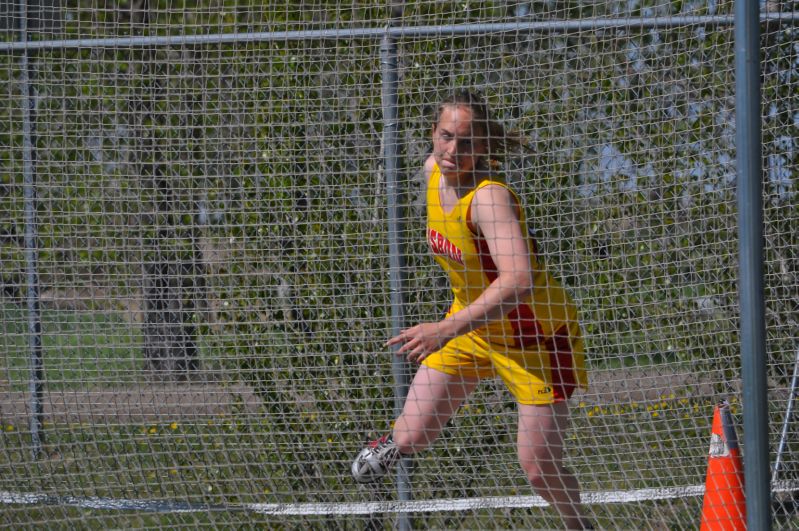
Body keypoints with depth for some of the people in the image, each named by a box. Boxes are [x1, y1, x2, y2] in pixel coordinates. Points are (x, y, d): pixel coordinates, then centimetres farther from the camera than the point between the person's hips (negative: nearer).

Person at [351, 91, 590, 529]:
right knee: (412, 437, 1)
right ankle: (395, 443, 35)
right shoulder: (433, 170, -10)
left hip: (534, 333, -6)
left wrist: (448, 329, -53)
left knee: (539, 467, -6)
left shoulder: (489, 197, -33)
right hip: (470, 322, 6)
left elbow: (518, 281, -46)